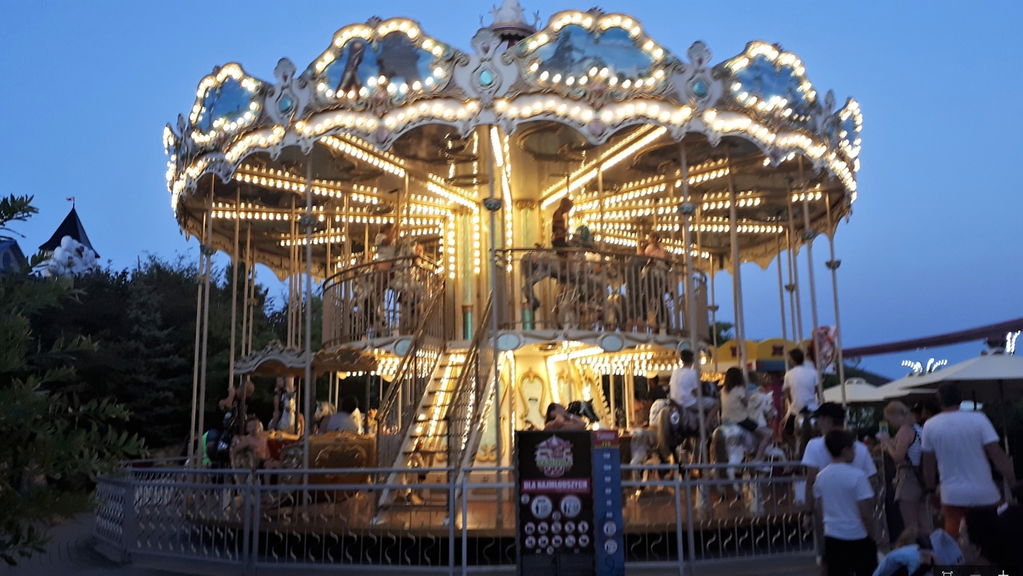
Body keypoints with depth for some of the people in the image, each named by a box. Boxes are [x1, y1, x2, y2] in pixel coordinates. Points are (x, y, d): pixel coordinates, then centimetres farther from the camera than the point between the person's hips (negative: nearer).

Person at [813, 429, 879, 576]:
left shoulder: (821, 476, 1)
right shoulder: (857, 475, -15)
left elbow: (820, 511, 7)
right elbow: (865, 513, -14)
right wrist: (873, 536, -3)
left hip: (832, 537, 4)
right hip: (858, 537, -4)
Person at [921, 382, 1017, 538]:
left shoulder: (930, 426, -2)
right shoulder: (978, 419, -9)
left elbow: (929, 463, 4)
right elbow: (997, 455, -12)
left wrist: (931, 490, 14)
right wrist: (1013, 484, -6)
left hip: (952, 496, 1)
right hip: (984, 494, -1)